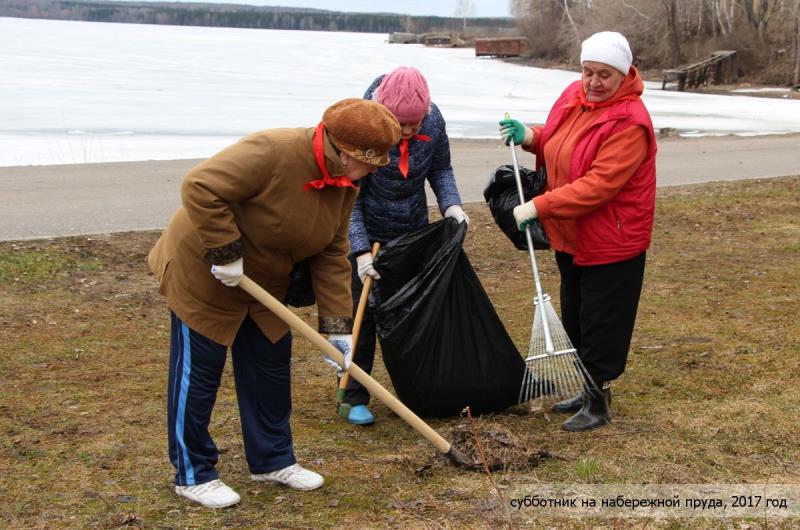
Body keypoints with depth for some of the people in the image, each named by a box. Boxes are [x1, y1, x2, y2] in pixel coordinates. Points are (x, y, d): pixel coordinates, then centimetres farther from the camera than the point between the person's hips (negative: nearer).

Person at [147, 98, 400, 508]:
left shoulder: (344, 184, -5)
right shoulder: (272, 152, -32)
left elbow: (331, 256, -1)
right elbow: (200, 187, -35)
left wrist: (337, 326, -5)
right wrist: (225, 252, -32)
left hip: (265, 282, 8)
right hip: (204, 274, -8)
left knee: (271, 369, 13)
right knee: (198, 374, 2)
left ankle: (272, 460, 28)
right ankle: (192, 474, 15)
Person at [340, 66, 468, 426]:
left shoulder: (433, 120, -15)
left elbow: (440, 170, 2)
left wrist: (451, 205, -16)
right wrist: (361, 251, -30)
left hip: (413, 231, 5)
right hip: (366, 234, -4)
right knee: (362, 314, -2)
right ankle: (355, 398, 9)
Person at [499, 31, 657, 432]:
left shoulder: (629, 122, -23)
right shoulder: (573, 96, 2)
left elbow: (597, 185, -31)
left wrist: (538, 207, -33)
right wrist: (530, 137, -1)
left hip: (611, 244, -9)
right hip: (570, 236, 9)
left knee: (600, 324, 2)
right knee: (575, 318, 19)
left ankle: (598, 402, 17)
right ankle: (588, 390, 35)